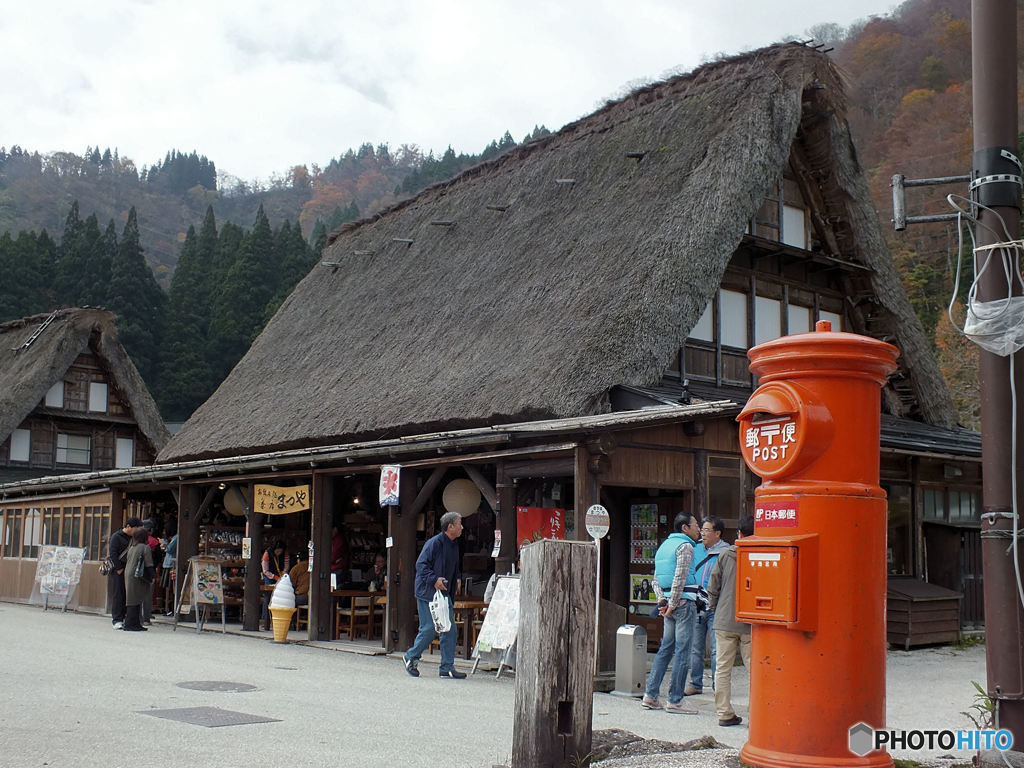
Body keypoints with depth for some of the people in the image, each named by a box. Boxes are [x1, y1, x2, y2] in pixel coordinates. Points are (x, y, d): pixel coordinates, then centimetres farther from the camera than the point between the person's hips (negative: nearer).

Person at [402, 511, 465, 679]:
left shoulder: (454, 546, 14)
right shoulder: (434, 543, -13)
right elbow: (421, 564, -16)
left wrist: (458, 578, 12)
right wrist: (434, 579, -25)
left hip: (445, 595, 8)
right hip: (428, 594, -8)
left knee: (450, 629, 3)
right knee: (429, 629, -6)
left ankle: (447, 667, 9)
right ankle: (412, 656, 18)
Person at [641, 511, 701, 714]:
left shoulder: (664, 545, 18)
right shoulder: (685, 546, -9)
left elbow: (656, 579, 17)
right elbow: (680, 578, -18)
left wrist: (662, 601, 9)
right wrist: (672, 604, -13)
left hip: (669, 604, 9)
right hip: (683, 603, -9)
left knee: (666, 648, 13)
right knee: (682, 651, -4)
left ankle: (650, 695, 11)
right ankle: (675, 701, -2)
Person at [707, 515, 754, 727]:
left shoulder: (725, 555, 0)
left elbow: (713, 587, 2)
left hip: (724, 622, 2)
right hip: (750, 623, -2)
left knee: (723, 669, 8)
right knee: (754, 669, 5)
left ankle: (724, 713, 10)